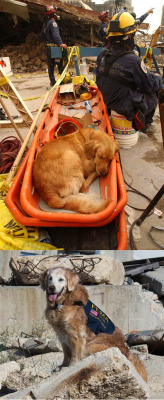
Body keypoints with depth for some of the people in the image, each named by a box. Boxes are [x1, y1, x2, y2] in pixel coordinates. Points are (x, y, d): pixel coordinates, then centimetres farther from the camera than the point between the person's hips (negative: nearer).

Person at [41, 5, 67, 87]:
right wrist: (60, 43, -38)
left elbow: (42, 35, 27)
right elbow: (56, 34, -28)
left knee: (50, 64, 10)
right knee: (60, 62, -3)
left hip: (48, 47, 9)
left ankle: (52, 81, 13)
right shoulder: (53, 22, -13)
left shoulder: (45, 24, 15)